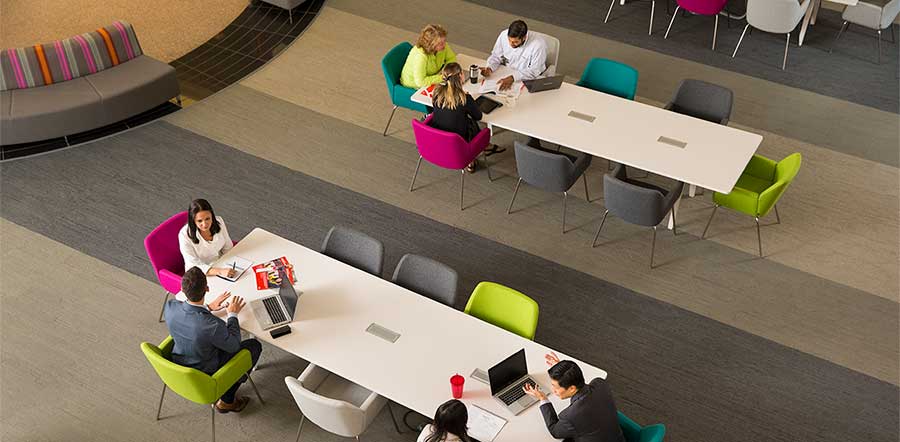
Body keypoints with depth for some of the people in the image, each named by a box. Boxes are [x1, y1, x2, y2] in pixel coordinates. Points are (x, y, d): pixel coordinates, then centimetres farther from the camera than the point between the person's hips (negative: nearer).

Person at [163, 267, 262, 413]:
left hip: (179, 366, 6)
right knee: (254, 346, 10)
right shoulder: (212, 325, -39)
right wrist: (233, 314, -5)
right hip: (205, 377, -6)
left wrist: (208, 308, 5)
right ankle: (226, 401, 19)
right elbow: (234, 346, -16)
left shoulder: (170, 306, -23)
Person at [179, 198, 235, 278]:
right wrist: (220, 271, -39)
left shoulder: (218, 222, -9)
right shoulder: (185, 235, -21)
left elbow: (228, 248, 6)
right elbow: (194, 266, -25)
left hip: (220, 265, 5)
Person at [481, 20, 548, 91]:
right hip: (506, 75, 4)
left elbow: (534, 72, -24)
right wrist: (489, 68, -21)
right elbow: (496, 57, 1)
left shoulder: (538, 45, -25)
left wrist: (512, 78, -36)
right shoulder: (504, 35, -12)